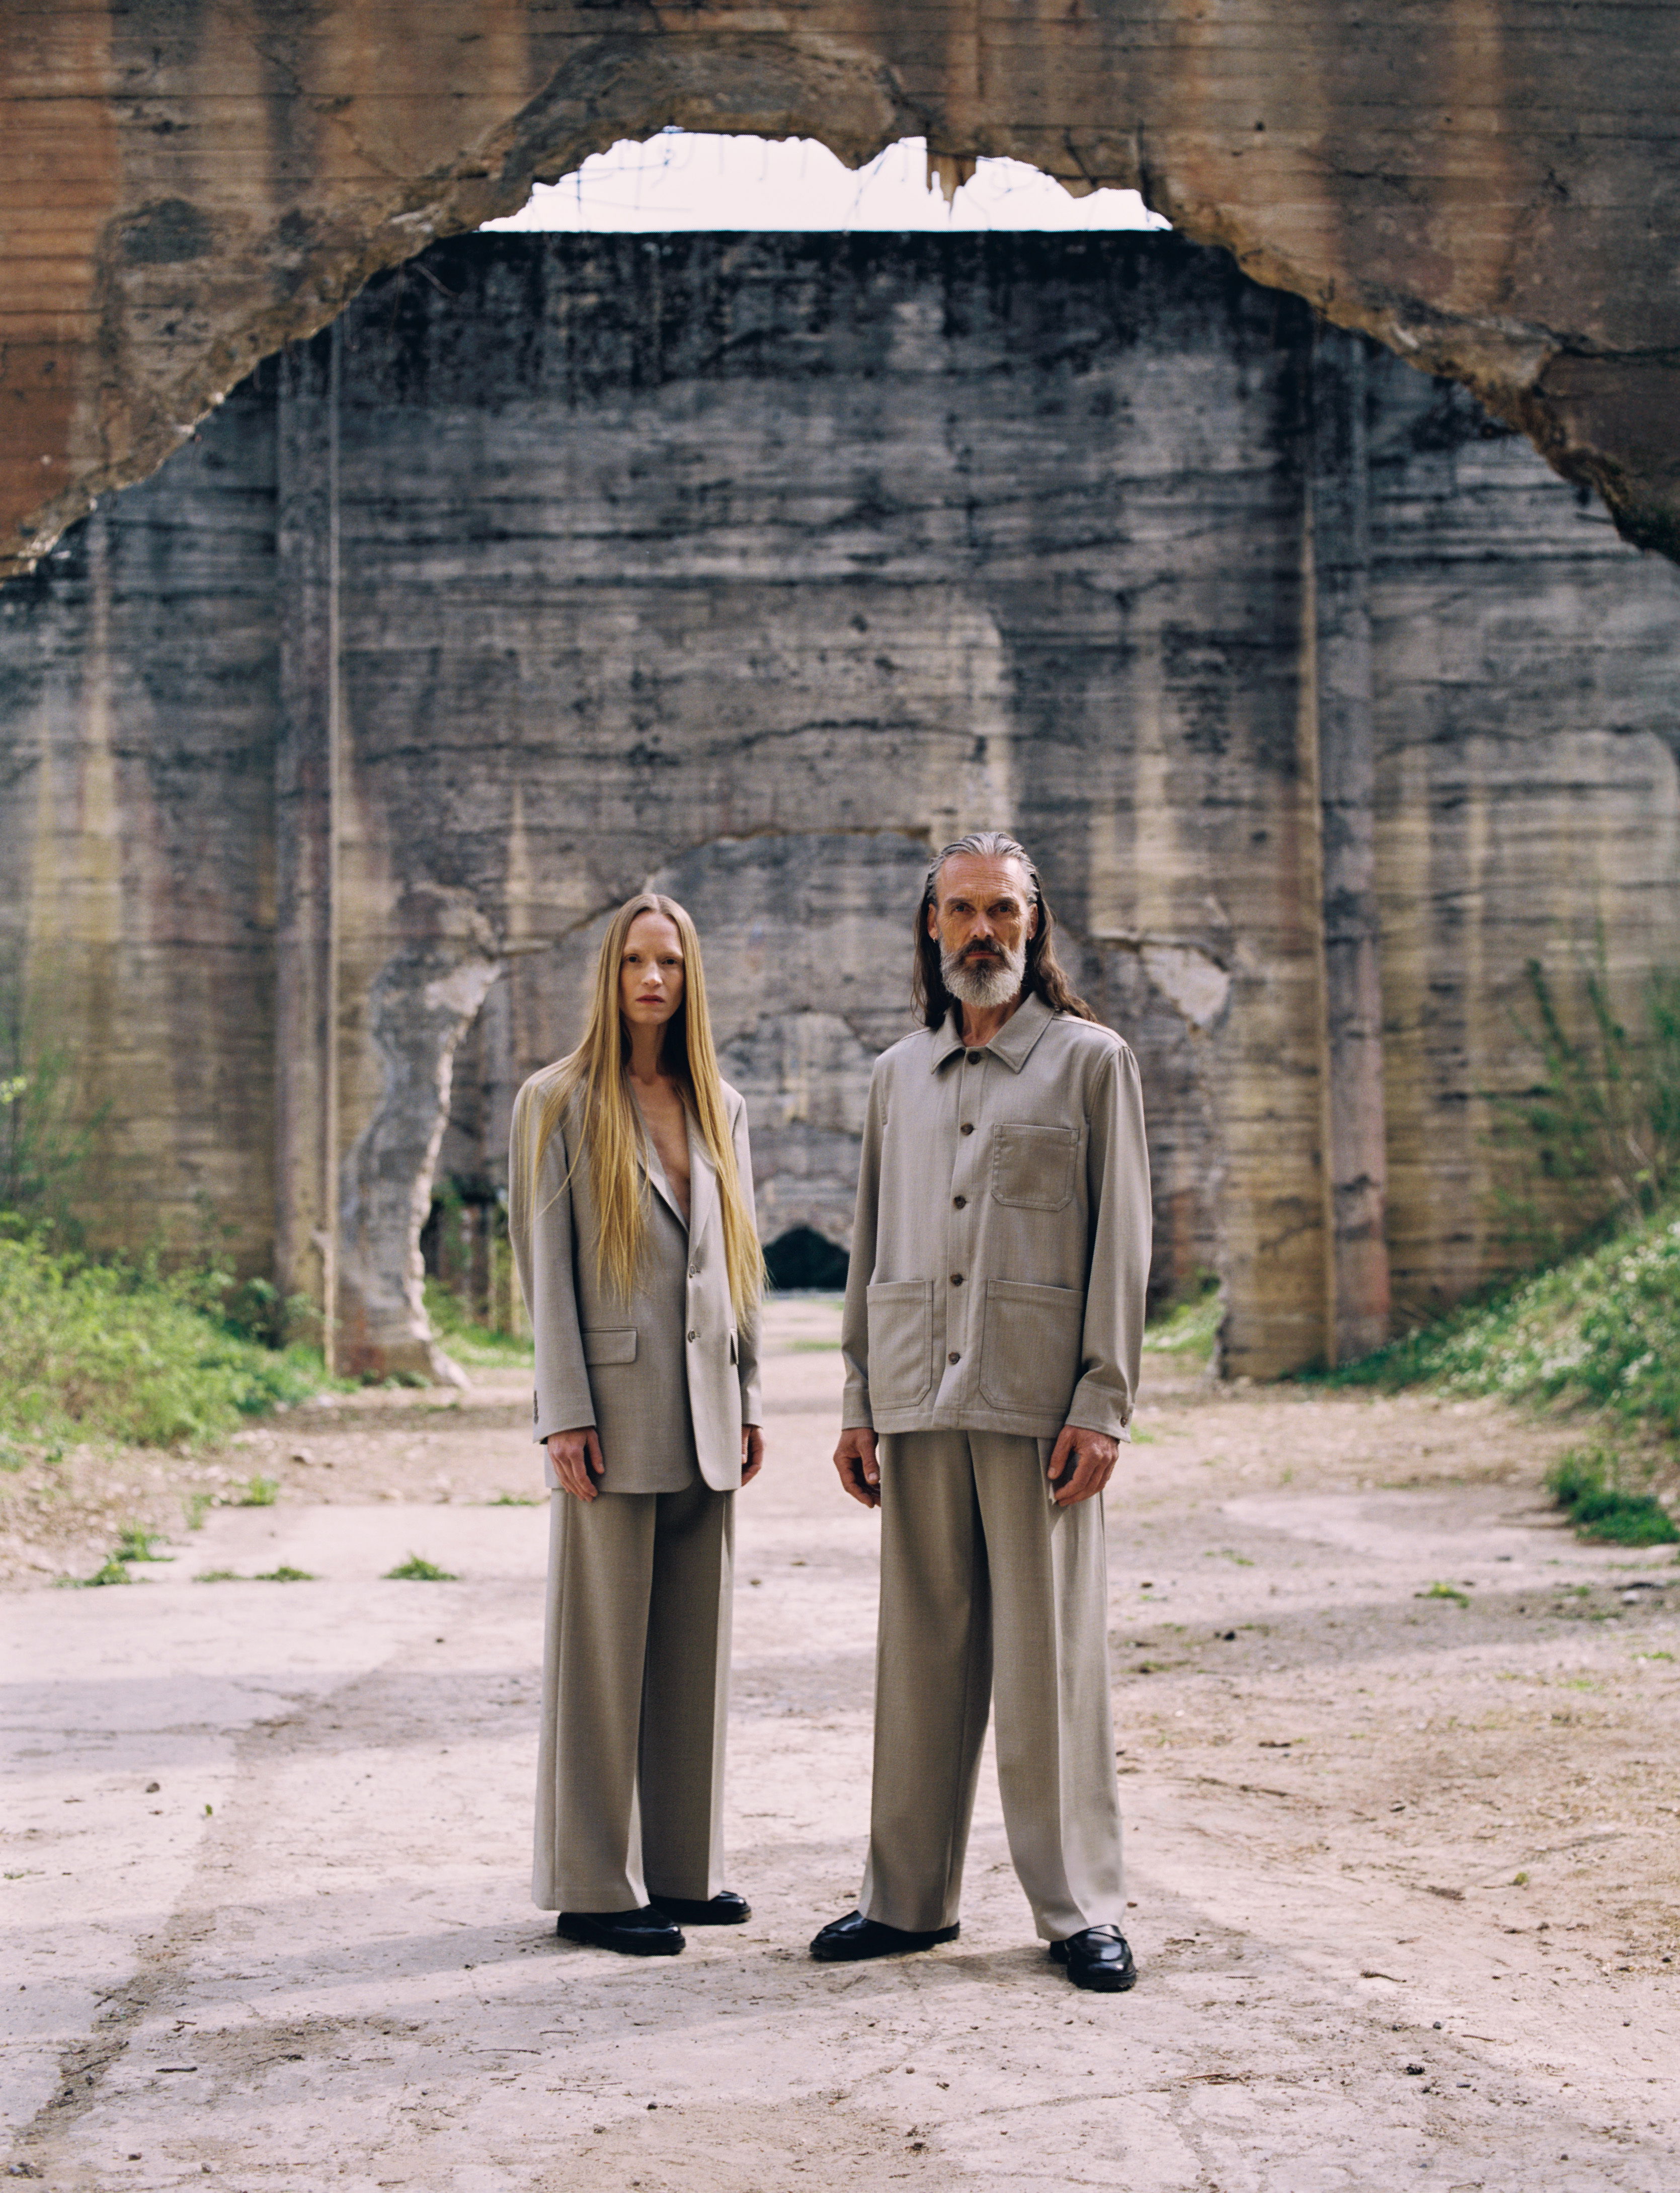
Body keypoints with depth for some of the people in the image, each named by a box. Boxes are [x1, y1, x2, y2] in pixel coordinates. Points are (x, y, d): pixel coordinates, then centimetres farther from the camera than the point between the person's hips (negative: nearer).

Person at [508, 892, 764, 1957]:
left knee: (698, 1646, 9)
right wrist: (565, 1415, -12)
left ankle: (685, 1866, 18)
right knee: (603, 1650, -1)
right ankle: (595, 1886, 5)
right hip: (616, 1408, -5)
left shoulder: (720, 1108, 14)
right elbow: (545, 1266, -5)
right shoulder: (559, 1101, -1)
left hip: (704, 1416, 5)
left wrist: (749, 1401, 12)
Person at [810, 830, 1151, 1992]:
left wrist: (1102, 1406, -10)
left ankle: (1083, 1908, 7)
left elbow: (1122, 1245, -2)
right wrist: (859, 1403, 11)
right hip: (920, 1402, 4)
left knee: (1051, 1656, -2)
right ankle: (912, 1896, 17)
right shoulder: (898, 1073, 16)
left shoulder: (1092, 1061, 3)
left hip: (1040, 1404, -4)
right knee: (921, 1652, 7)